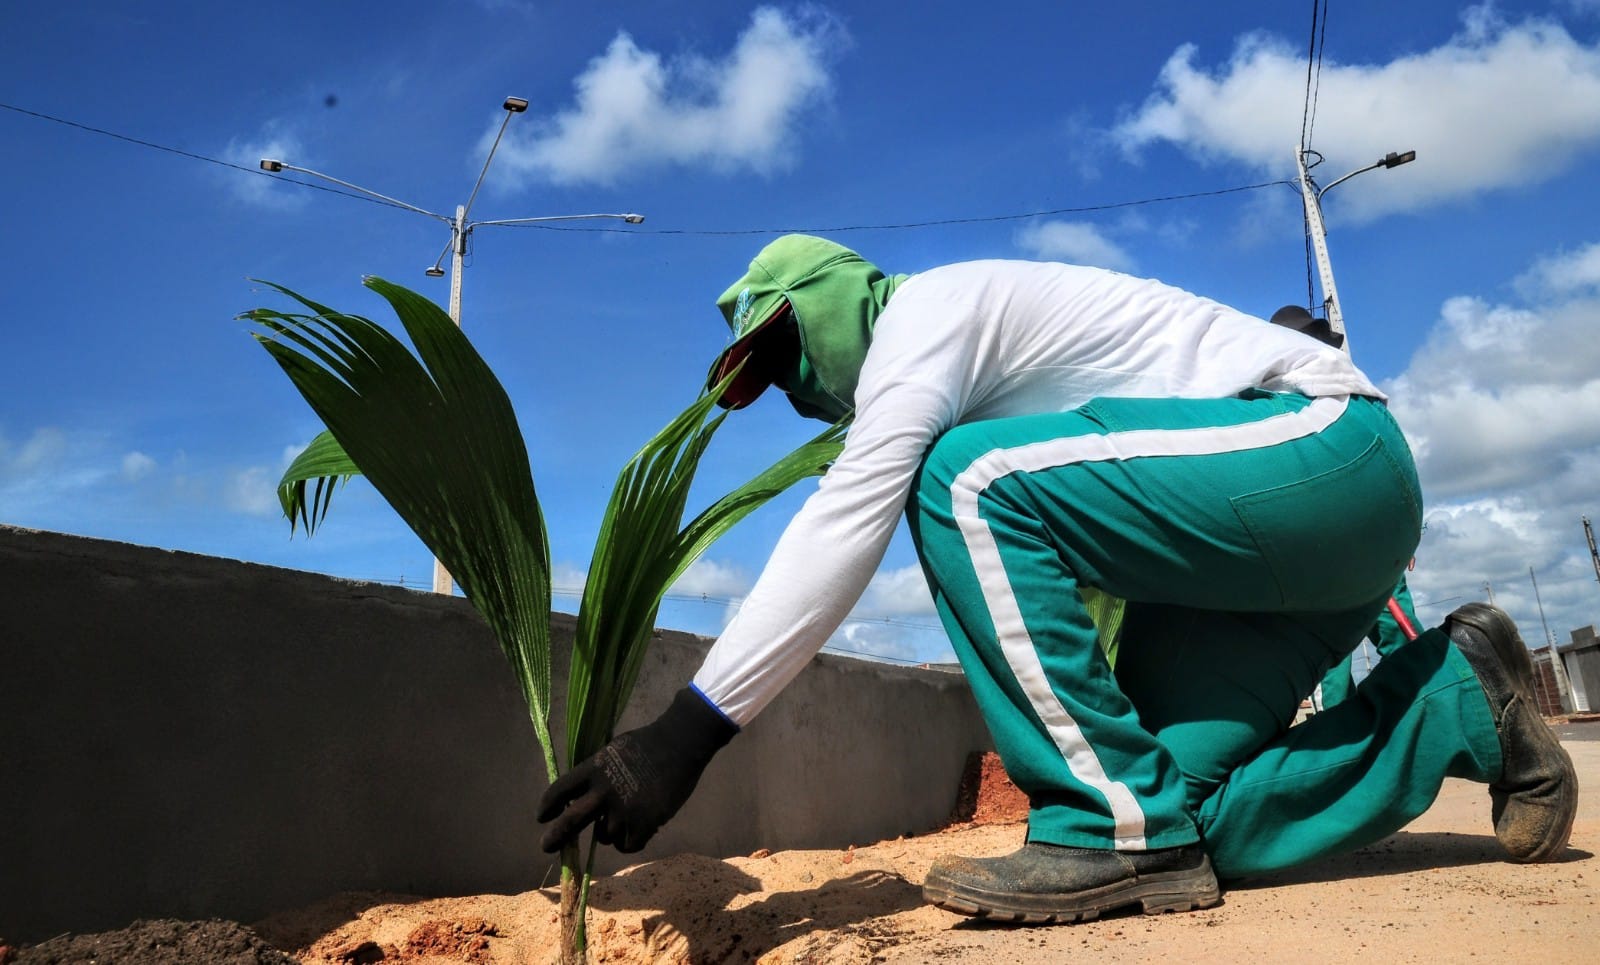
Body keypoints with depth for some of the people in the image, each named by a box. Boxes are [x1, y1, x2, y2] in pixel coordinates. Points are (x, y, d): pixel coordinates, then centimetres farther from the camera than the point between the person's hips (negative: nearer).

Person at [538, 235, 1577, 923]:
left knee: (971, 484, -24)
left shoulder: (926, 306, -9)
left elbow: (847, 525, -21)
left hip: (1322, 439, -9)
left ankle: (1116, 824, -19)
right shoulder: (953, 380, 20)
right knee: (1178, 804, -3)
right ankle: (1456, 696, 14)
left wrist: (690, 728, -21)